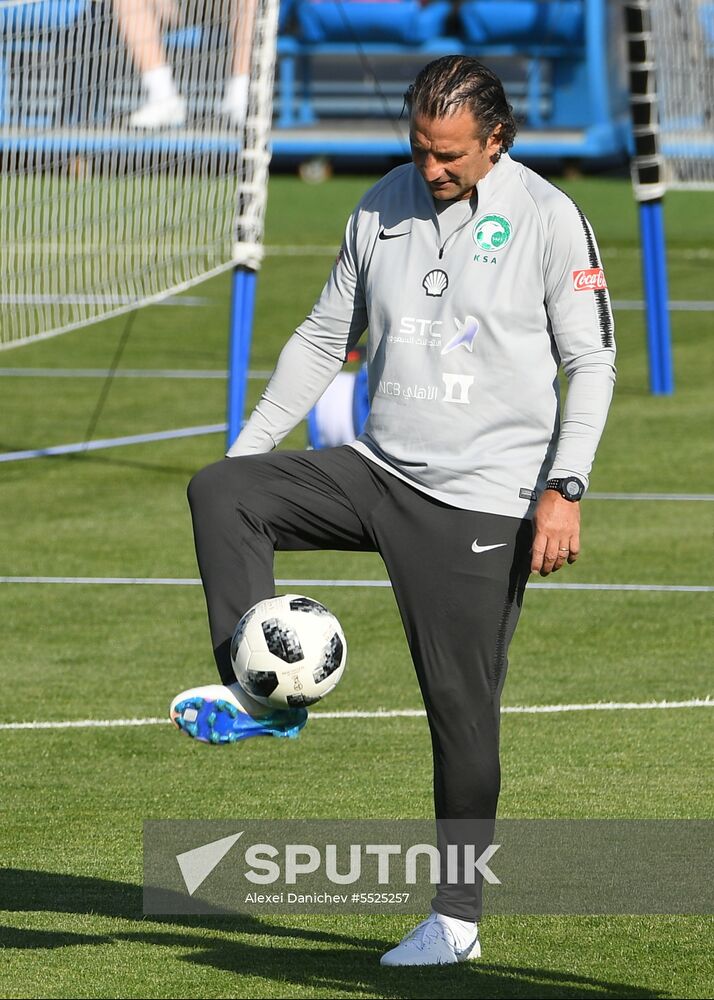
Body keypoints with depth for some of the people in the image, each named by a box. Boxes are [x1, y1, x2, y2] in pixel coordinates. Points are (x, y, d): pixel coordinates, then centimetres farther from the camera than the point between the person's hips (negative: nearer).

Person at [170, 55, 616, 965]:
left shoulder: (546, 218, -6)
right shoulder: (383, 208, 7)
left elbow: (591, 360, -5)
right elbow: (324, 338, 17)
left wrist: (564, 488, -16)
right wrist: (248, 445, 9)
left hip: (481, 499, -5)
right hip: (378, 472, 5)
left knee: (463, 710, -3)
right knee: (221, 493, -16)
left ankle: (457, 917, 8)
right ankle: (258, 693, -18)